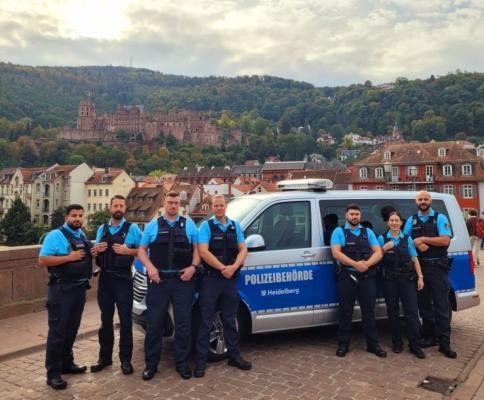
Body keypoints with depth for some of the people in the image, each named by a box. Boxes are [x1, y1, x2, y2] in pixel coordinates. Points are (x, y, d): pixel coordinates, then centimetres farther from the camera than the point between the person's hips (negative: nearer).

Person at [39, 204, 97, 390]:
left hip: (80, 288, 8)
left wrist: (92, 253, 4)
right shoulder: (55, 235, -11)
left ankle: (67, 363, 31)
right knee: (57, 331, -2)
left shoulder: (82, 235, 13)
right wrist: (69, 257, -23)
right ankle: (53, 373, 6)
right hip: (61, 289, -7)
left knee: (72, 329, 17)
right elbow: (43, 260, -18)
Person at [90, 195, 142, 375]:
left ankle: (125, 359, 12)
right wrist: (97, 250, -3)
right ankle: (105, 357, 24)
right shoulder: (102, 229, 12)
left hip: (123, 278, -4)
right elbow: (97, 252, 19)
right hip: (105, 278, 5)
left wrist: (128, 251, -19)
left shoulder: (132, 228, -3)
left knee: (125, 320, 2)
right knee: (106, 319, 13)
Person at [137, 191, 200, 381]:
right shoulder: (153, 225, 11)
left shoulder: (189, 224, 11)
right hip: (158, 279, 0)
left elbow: (197, 248, 9)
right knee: (154, 322, 4)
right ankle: (151, 363, 16)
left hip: (183, 279, 0)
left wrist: (193, 267, -7)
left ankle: (182, 362, 18)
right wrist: (150, 267, -8)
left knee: (183, 322, 4)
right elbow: (141, 250, 8)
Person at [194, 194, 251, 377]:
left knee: (230, 320, 15)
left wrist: (233, 267, -14)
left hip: (231, 279, 4)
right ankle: (201, 360, 9)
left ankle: (234, 356, 27)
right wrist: (222, 268, -17)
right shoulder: (206, 226, -3)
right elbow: (203, 251, -13)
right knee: (206, 321, 1)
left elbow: (243, 249, 3)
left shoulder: (235, 226, 10)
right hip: (211, 278, -4)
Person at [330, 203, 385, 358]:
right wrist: (356, 264, -19)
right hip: (346, 276, -2)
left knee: (369, 311, 7)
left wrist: (367, 264, -16)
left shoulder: (368, 232, 13)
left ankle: (373, 344, 17)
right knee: (345, 312, 5)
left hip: (367, 276, 2)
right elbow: (336, 253, -10)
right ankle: (343, 344, 14)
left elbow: (378, 252, 4)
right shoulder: (339, 231, 3)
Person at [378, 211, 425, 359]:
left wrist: (420, 277, -3)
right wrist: (384, 249, -13)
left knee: (412, 311, -4)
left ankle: (415, 345, 3)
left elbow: (414, 259, 4)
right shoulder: (382, 238, 4)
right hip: (390, 279, 0)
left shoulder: (407, 238, 7)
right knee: (393, 311, 9)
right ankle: (397, 342, 22)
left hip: (407, 278, 0)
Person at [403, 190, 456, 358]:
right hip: (419, 266, 4)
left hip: (437, 266, -4)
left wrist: (423, 239, -13)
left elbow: (445, 240, -11)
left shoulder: (440, 218, 0)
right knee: (424, 303, 11)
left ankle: (444, 343, 0)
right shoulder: (411, 220, 11)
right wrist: (417, 244, -13)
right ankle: (430, 336, 24)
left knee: (441, 304, -4)